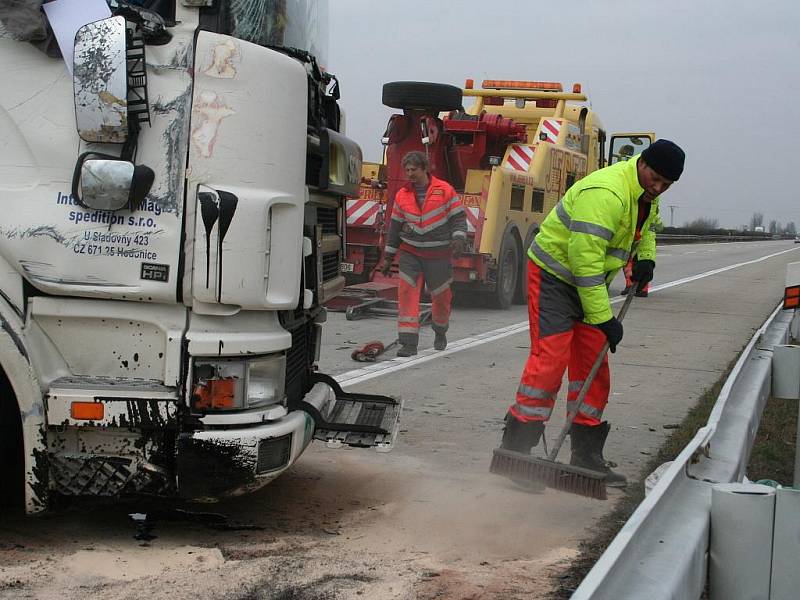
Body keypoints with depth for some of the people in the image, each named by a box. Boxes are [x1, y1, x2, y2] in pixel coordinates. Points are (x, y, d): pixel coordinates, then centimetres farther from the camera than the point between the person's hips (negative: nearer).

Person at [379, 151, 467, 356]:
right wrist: (388, 257, 11)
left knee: (441, 296, 10)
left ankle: (440, 332, 38)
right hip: (410, 253, 2)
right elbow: (395, 227, 10)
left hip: (438, 254, -2)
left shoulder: (445, 190, -6)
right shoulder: (402, 195, 4)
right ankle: (409, 342, -13)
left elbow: (458, 218, -3)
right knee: (407, 293, -13)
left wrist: (458, 239, -21)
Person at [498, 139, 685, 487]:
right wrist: (603, 318, -27)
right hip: (554, 274, -9)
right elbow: (585, 261, -30)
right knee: (550, 358, -17)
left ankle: (586, 456, 14)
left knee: (593, 365, 7)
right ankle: (514, 449, -13)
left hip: (590, 282, 9)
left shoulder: (646, 194, 4)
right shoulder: (605, 194, -28)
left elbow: (645, 226, 29)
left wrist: (645, 257, 7)